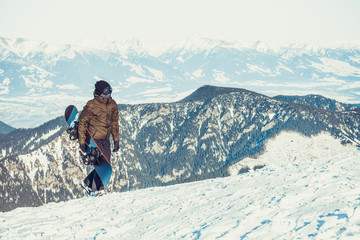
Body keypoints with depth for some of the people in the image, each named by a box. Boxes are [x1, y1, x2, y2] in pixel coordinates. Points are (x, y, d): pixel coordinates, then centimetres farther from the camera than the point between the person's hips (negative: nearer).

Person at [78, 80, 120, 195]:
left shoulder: (112, 104, 4)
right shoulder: (91, 105, -15)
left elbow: (114, 122, 15)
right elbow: (82, 122, -9)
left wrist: (116, 140, 14)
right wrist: (82, 141, -10)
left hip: (105, 140, 7)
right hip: (94, 139, -7)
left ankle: (88, 183, 25)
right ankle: (95, 190, 5)